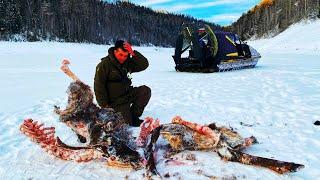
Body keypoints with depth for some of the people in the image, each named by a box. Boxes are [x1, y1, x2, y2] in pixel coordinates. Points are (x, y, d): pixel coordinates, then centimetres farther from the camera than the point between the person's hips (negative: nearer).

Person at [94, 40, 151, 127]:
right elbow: (99, 87, -13)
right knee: (127, 122, -12)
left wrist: (133, 53, -19)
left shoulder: (128, 63, 2)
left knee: (146, 90, -15)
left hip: (128, 95, 6)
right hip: (115, 101, -5)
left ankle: (133, 115, -2)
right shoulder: (104, 65, -13)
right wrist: (104, 105, -15)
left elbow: (144, 65, -6)